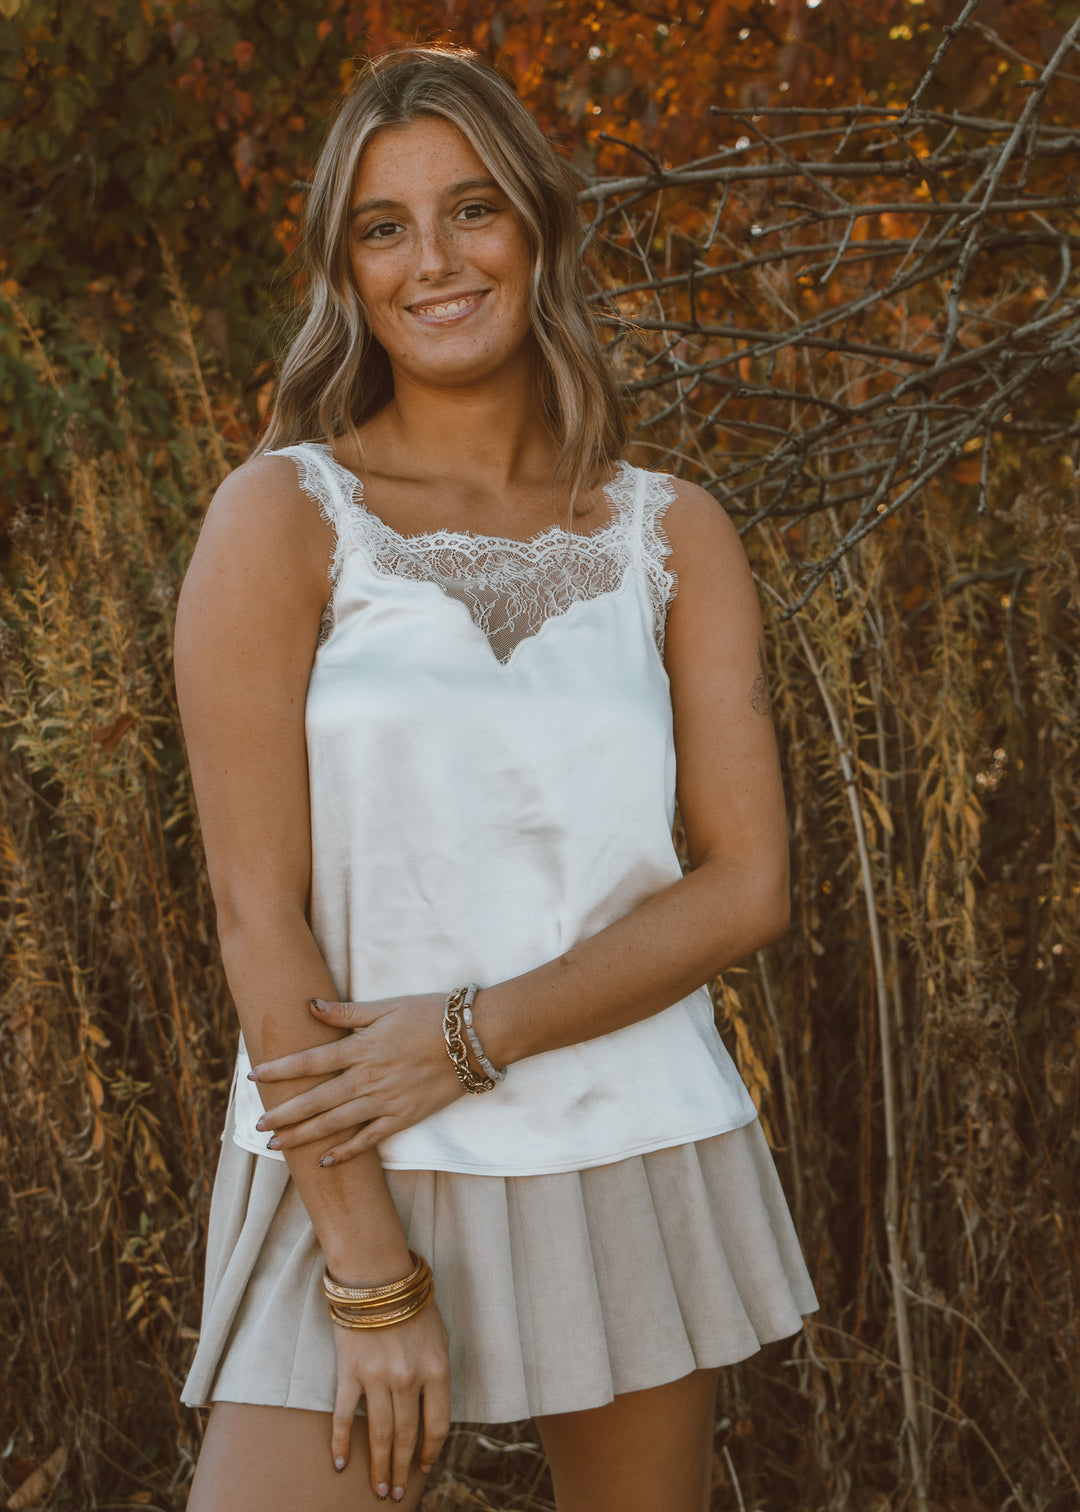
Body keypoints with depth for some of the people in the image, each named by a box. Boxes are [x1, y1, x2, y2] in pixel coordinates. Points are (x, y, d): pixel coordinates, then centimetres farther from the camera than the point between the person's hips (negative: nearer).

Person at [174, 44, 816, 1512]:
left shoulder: (671, 537, 5)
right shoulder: (281, 519, -4)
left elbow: (747, 884, -1)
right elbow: (258, 910, -10)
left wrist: (469, 1034, -14)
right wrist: (371, 1277, -13)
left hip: (635, 1164, 3)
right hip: (352, 1176, -3)